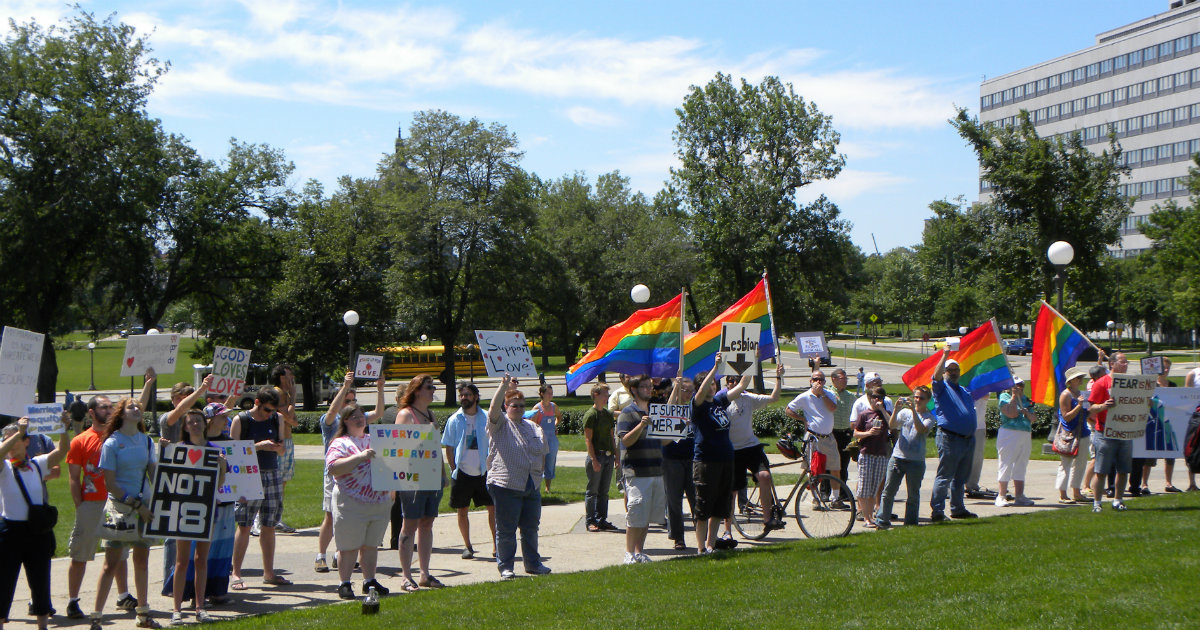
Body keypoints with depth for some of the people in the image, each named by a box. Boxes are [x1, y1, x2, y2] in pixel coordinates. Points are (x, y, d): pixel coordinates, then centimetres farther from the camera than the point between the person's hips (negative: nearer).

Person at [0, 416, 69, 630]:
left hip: (38, 532, 3)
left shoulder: (38, 465, 6)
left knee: (40, 582, 10)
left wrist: (65, 429, -22)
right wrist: (18, 432, -32)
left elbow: (62, 451, -7)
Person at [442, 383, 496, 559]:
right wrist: (454, 470, -3)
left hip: (483, 472, 0)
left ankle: (496, 544, 10)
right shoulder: (454, 420, 1)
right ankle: (467, 546, 19)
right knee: (461, 511, 6)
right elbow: (449, 448, 4)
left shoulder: (486, 418, 0)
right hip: (462, 473, 0)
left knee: (493, 508, 0)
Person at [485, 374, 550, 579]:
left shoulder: (534, 428, 16)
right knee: (506, 530, -1)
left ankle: (533, 563, 27)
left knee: (531, 528, 14)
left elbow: (542, 454, 24)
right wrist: (504, 385, -27)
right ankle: (505, 567, 9)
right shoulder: (500, 424, -1)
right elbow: (494, 408, -20)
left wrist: (537, 472, 14)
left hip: (532, 487, 6)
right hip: (506, 487, -6)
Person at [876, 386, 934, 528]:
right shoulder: (905, 412, 9)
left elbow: (922, 429, -16)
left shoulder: (929, 417, 3)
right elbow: (892, 425, -4)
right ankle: (882, 520, 5)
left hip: (916, 460, -1)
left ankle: (911, 522, 16)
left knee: (913, 494, 6)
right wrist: (896, 410, -18)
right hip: (898, 457, 1)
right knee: (888, 490, 0)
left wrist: (914, 411, -23)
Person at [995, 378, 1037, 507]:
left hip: (1025, 436, 7)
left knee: (1021, 465, 8)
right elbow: (1011, 414, -17)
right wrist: (1014, 396, -11)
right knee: (1006, 464, -5)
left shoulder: (1025, 400, 17)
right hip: (1009, 434, -7)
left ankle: (1019, 496, 11)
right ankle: (1001, 495, -1)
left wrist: (1027, 413, -8)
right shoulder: (1005, 397, -2)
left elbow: (1034, 419, 13)